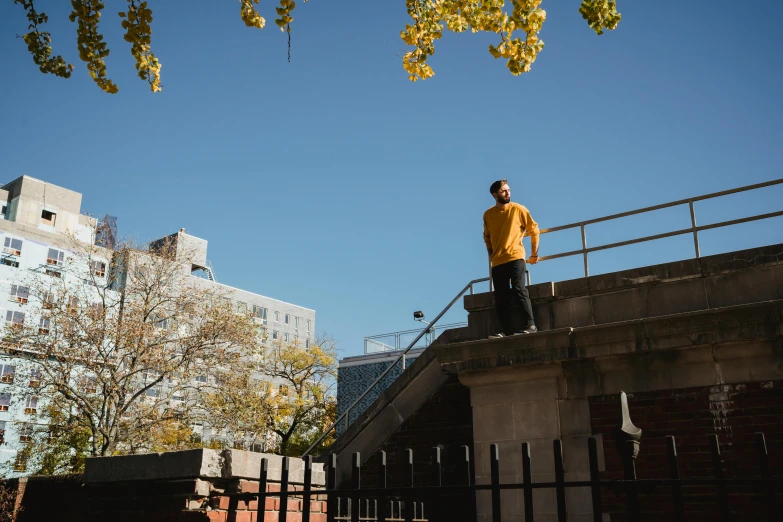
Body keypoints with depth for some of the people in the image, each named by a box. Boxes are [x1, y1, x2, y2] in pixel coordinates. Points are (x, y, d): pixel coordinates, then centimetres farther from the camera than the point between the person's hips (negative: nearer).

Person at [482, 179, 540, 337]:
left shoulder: (518, 209, -2)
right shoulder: (488, 214, 6)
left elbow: (534, 229, 6)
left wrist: (534, 254, 6)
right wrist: (491, 255, 13)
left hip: (515, 257, -4)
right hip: (497, 262, 4)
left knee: (519, 289, -17)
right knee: (500, 298, 2)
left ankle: (530, 325, -15)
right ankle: (507, 330, 6)